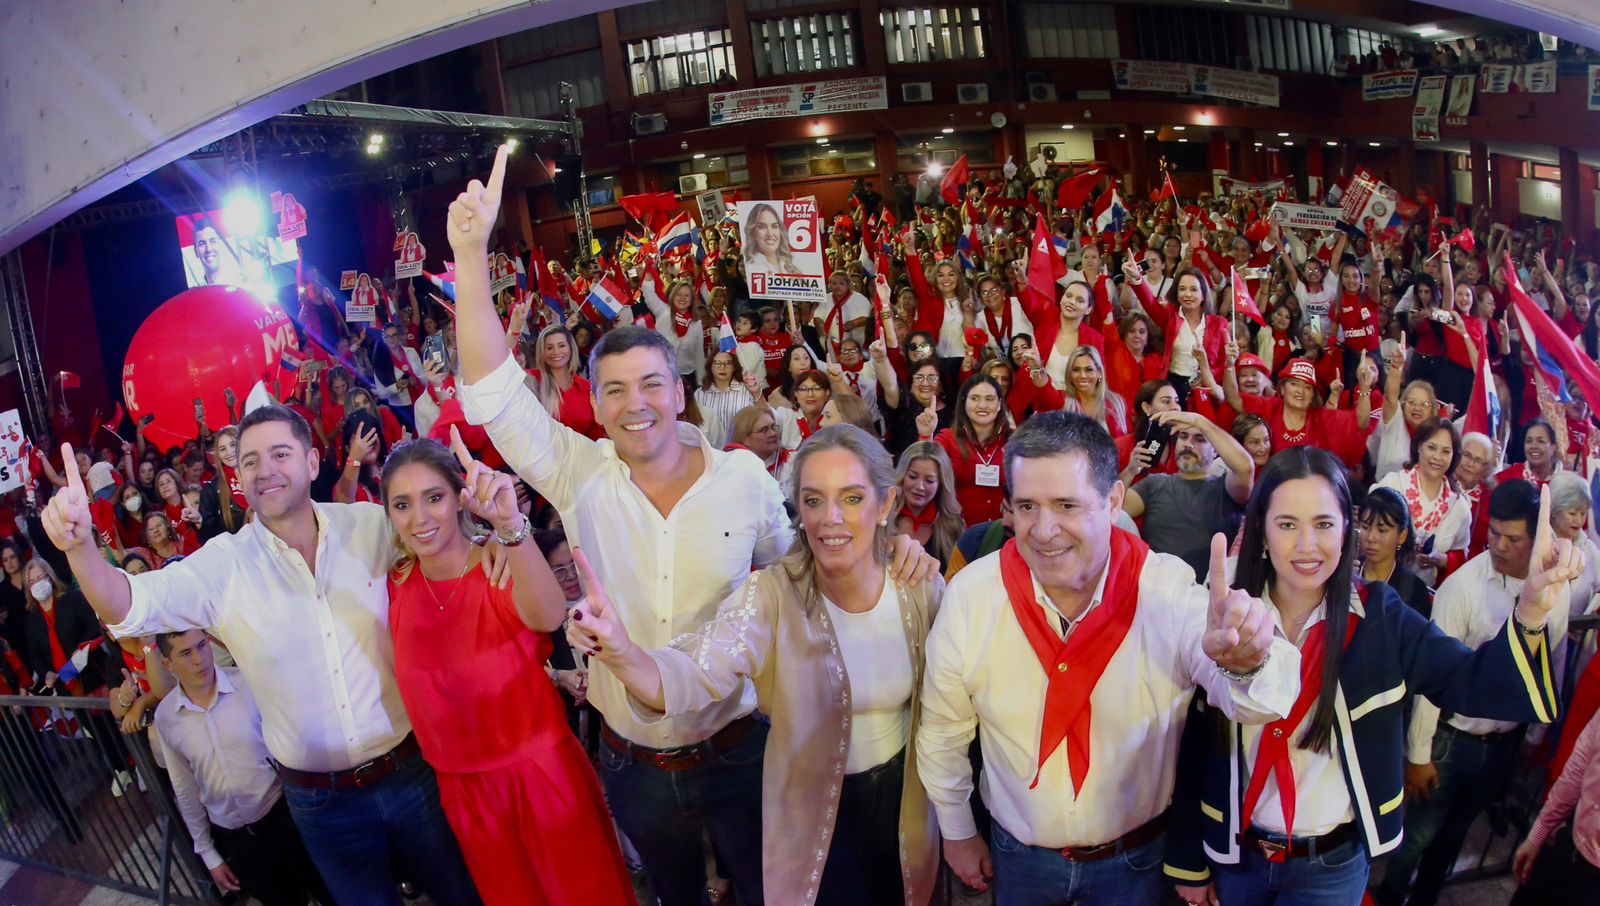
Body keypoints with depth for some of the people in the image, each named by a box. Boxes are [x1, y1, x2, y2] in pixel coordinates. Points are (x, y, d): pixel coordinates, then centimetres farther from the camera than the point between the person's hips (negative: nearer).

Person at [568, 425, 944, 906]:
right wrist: (621, 654, -57)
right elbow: (699, 673, -37)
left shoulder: (922, 587, -14)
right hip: (813, 805, -2)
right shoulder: (773, 595, -22)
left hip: (902, 794, 2)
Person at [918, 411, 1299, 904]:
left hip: (1137, 857, -1)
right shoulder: (970, 596, -20)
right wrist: (957, 833, 5)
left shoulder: (1170, 590, -23)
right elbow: (943, 732, -5)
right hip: (1019, 856, 1)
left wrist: (1248, 662, -57)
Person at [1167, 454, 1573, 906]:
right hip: (1235, 855, 0)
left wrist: (1531, 612, -38)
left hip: (1333, 867, 0)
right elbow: (1194, 751, -7)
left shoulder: (1379, 618, -11)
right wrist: (1189, 863, -1)